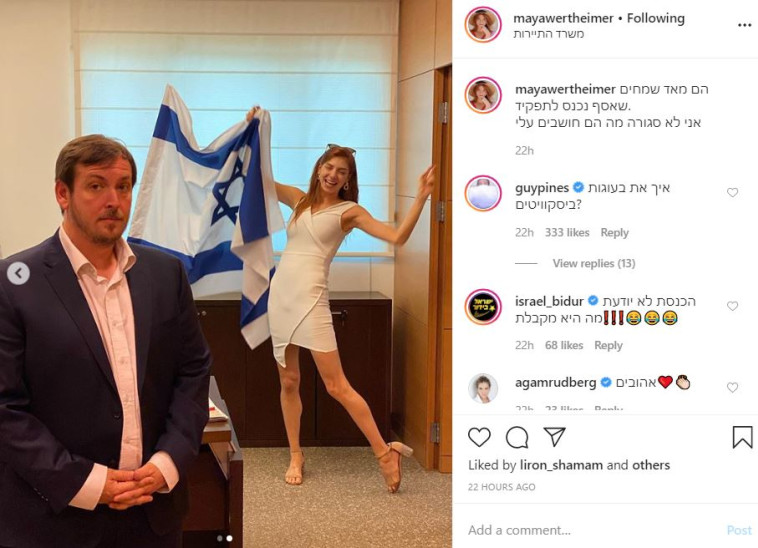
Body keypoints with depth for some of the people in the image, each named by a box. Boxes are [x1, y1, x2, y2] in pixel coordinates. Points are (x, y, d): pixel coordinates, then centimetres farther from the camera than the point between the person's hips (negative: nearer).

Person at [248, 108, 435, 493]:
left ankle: (385, 453, 0)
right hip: (280, 294, 5)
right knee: (288, 382, 10)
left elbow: (397, 236, -7)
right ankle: (296, 457, 22)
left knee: (337, 386, -8)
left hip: (310, 299, -5)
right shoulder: (300, 200, 14)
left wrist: (421, 198, -15)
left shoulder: (349, 211, 2)